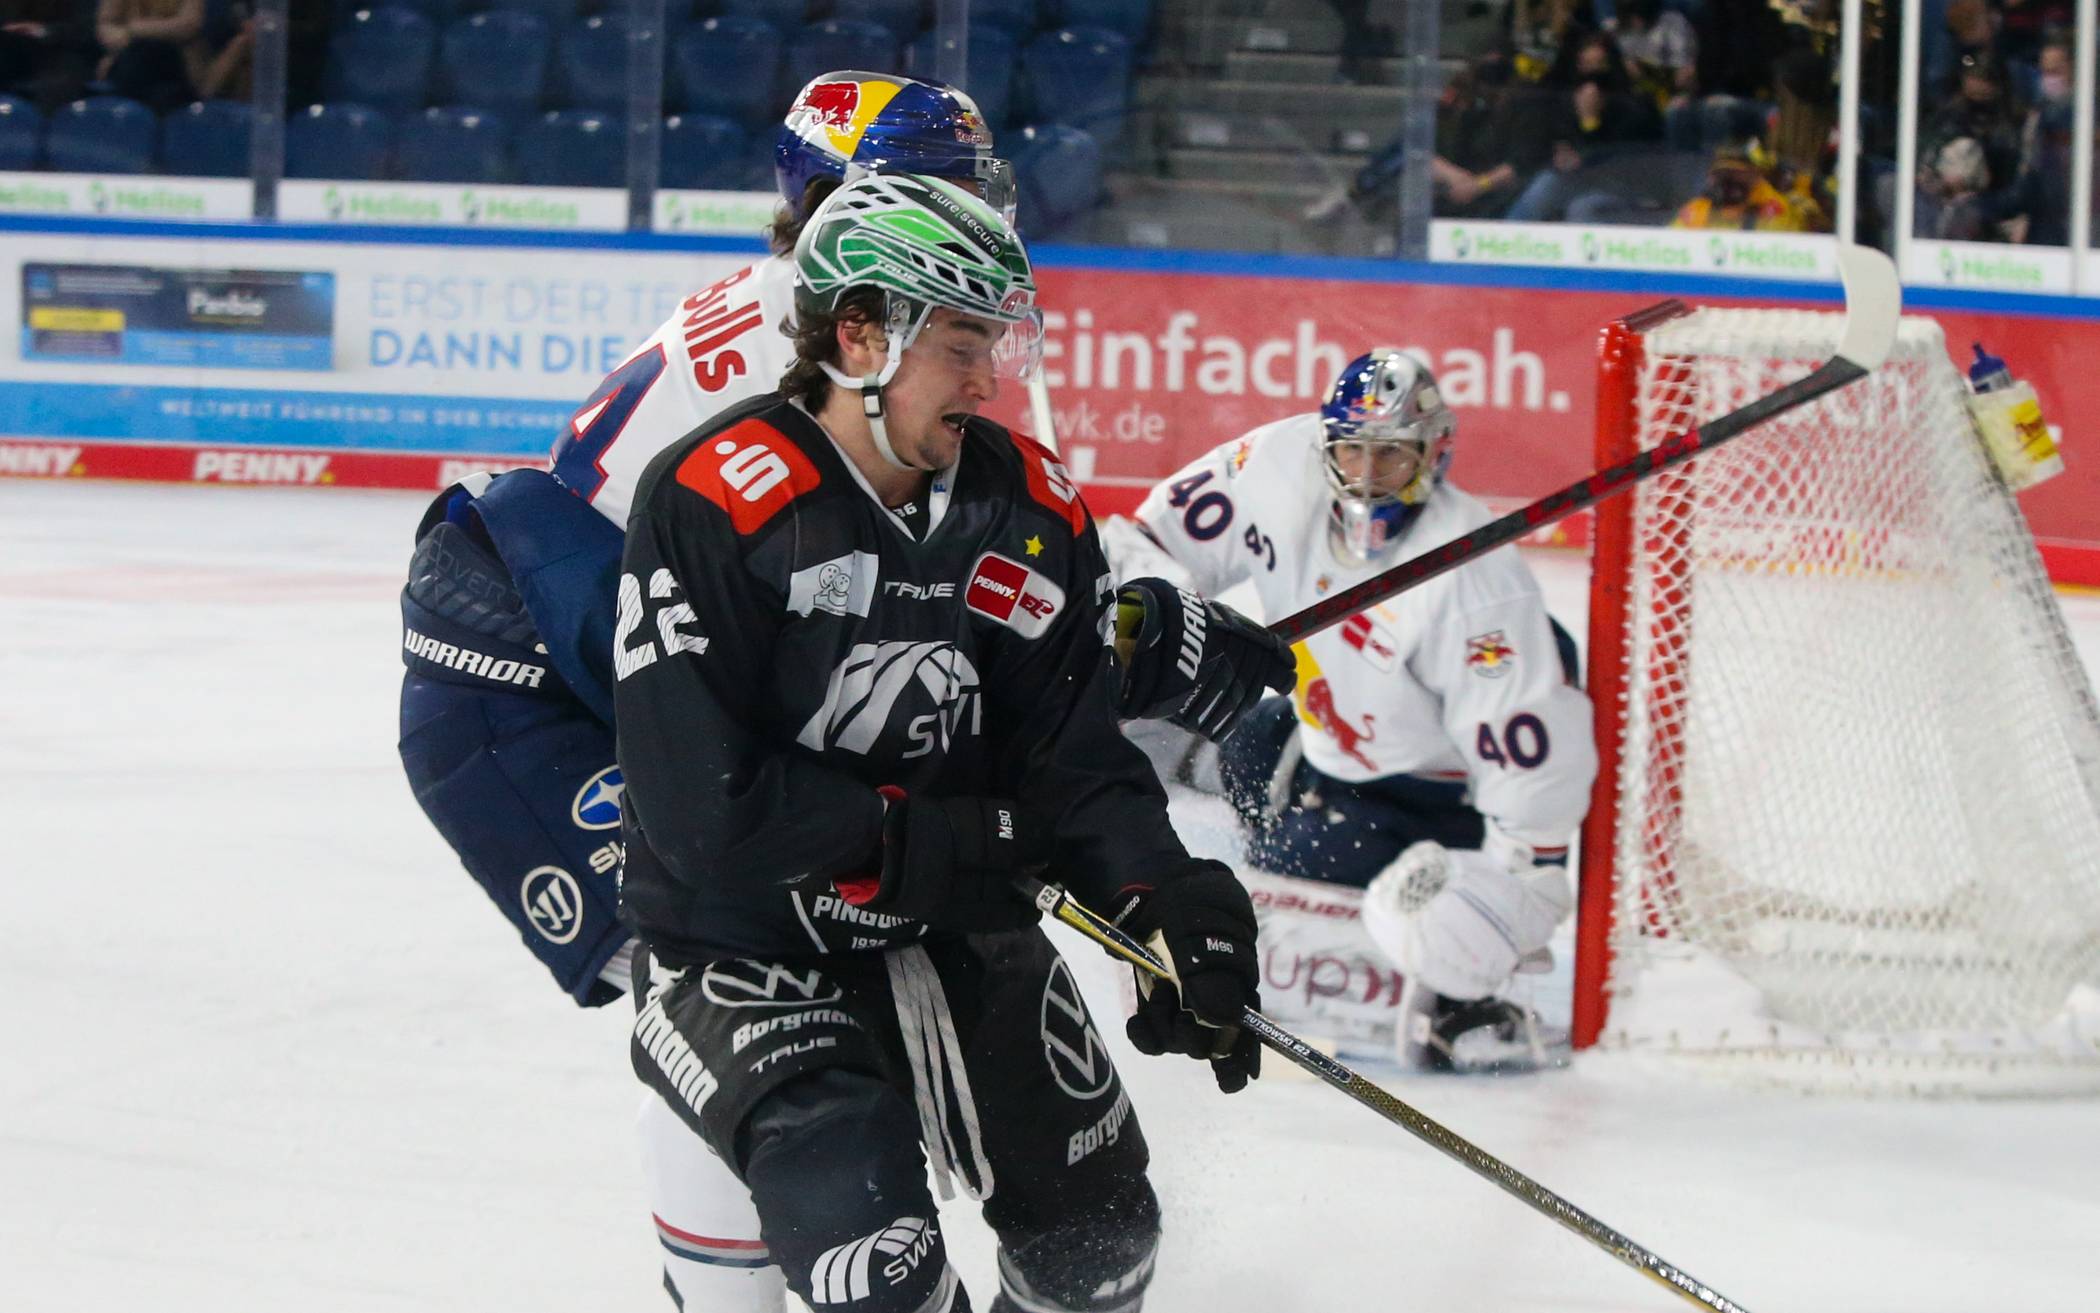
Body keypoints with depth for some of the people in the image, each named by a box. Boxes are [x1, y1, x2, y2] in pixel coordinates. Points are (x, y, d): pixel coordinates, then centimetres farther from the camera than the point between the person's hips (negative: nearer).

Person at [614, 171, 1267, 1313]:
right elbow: (701, 808, -23)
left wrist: (1169, 899, -19)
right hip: (744, 946, -6)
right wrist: (928, 836, -19)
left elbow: (1077, 763, 0)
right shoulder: (709, 505, -21)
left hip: (949, 928, 6)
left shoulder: (1033, 513, -2)